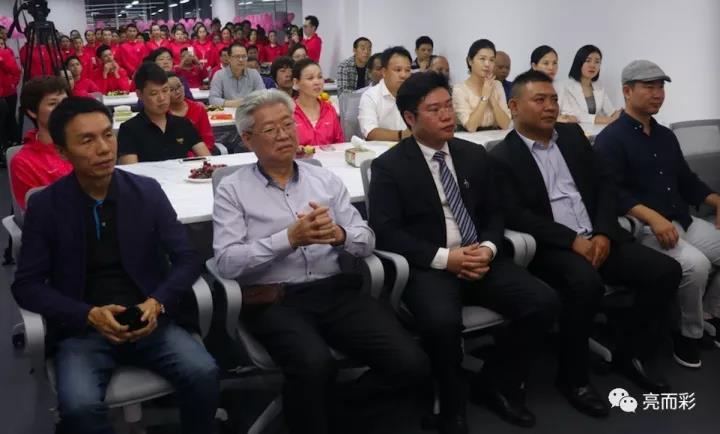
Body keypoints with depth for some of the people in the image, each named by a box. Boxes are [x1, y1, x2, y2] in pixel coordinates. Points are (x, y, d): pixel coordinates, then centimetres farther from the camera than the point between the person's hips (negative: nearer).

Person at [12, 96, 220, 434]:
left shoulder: (147, 191, 2)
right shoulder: (45, 206, -1)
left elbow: (188, 259, 3)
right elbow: (26, 285, -2)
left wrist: (158, 303, -15)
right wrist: (90, 315, -16)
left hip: (148, 320, 1)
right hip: (81, 330, -1)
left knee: (204, 374, -24)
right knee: (79, 405, -30)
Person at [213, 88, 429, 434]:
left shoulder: (325, 179, 14)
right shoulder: (232, 189, 4)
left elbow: (367, 240, 10)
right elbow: (227, 262, -8)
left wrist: (339, 235, -13)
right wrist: (289, 239, -17)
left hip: (335, 291, 4)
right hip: (274, 300, -4)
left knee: (411, 364, -14)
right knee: (315, 365, -34)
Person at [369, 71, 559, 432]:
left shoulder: (474, 155, 12)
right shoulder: (389, 166, -4)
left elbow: (493, 213, 15)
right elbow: (385, 232, -11)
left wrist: (488, 248, -8)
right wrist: (445, 258, -19)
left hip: (479, 258, 5)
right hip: (428, 267, -5)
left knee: (544, 303, -15)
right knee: (442, 321, -36)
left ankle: (495, 383, 8)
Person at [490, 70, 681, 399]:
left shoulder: (572, 135, 15)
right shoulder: (502, 157, -3)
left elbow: (605, 183, 11)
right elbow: (516, 216, -12)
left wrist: (604, 233, -6)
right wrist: (572, 240, -19)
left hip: (597, 238, 6)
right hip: (550, 248, -6)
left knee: (665, 270, -11)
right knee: (586, 283, -35)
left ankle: (632, 353, 8)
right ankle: (572, 376, -14)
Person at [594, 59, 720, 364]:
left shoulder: (665, 136, 18)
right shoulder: (611, 139, -7)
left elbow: (686, 180, 22)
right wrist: (653, 218, -28)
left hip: (682, 221, 8)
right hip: (641, 229, -8)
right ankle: (689, 334, -5)